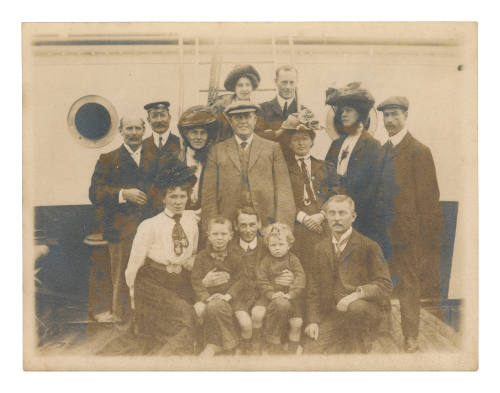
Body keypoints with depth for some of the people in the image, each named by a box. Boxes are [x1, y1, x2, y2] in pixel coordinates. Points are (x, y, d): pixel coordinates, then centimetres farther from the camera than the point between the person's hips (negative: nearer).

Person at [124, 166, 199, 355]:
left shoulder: (191, 220, 6)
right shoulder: (150, 225, -8)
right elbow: (135, 262, -1)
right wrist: (134, 293, 3)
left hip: (180, 282, 5)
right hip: (153, 282, -4)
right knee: (184, 315, -21)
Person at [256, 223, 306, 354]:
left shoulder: (293, 260, 2)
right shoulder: (265, 261, 2)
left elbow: (300, 279, -8)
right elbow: (262, 280, -3)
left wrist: (290, 294, -21)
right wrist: (272, 294, -19)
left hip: (291, 297, 1)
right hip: (271, 296, -1)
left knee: (297, 323, -10)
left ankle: (292, 351, 15)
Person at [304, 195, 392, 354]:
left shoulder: (369, 246, 0)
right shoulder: (321, 248, 13)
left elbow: (384, 285, -4)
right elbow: (313, 289, 13)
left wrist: (357, 294, -21)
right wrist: (312, 321, 0)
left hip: (364, 309, -2)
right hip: (329, 315, 2)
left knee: (356, 308, -36)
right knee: (310, 352, -17)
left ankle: (360, 349, -9)